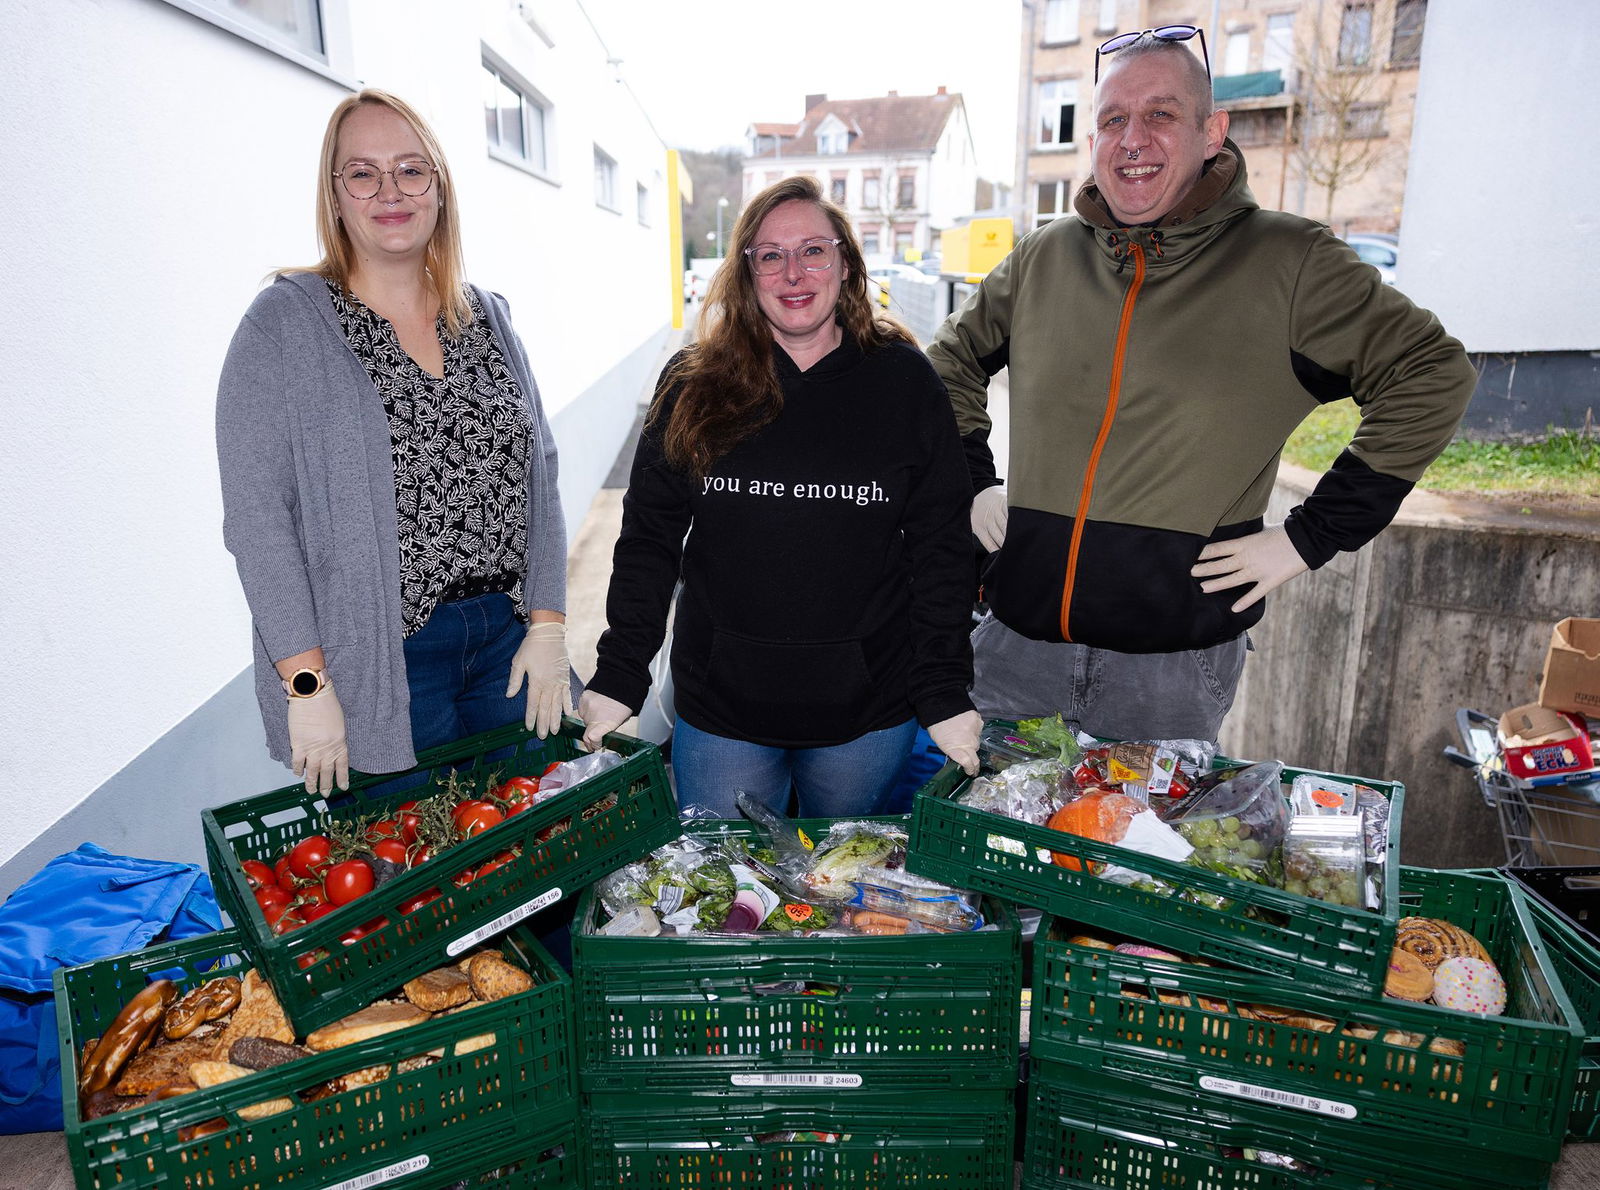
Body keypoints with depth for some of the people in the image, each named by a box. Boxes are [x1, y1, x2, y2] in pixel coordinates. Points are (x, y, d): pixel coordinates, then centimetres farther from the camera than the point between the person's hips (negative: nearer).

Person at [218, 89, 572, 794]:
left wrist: (547, 626, 0)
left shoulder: (487, 318, 8)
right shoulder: (285, 325, -6)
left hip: (508, 641, 5)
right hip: (380, 664, -4)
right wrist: (306, 682, -15)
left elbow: (537, 479, 7)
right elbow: (258, 518, -11)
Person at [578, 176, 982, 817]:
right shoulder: (694, 384, 0)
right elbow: (648, 539, 3)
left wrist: (945, 692, -6)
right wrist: (618, 676, -3)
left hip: (869, 713, 0)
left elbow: (940, 547, -1)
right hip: (720, 709, 1)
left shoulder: (904, 380, -2)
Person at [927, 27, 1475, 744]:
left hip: (1176, 662, -2)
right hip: (1017, 636, 3)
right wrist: (973, 483, 8)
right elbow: (951, 360, 20)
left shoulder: (1286, 263, -4)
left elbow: (1432, 375, -1)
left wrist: (1310, 535, -6)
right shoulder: (1042, 260, 6)